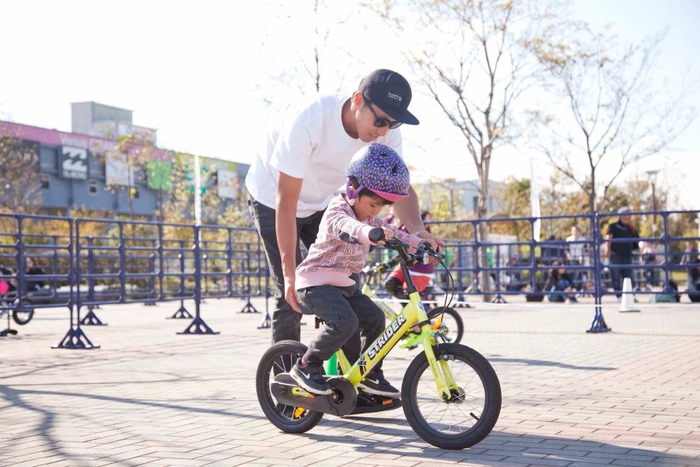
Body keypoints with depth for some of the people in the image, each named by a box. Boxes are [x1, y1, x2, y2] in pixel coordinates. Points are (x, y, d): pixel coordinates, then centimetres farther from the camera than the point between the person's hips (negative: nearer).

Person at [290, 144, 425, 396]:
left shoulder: (367, 217, 13)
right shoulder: (337, 211, -18)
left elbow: (391, 233, 18)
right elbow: (347, 227, -41)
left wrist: (420, 243, 2)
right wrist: (370, 232, -63)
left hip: (343, 282, 9)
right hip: (316, 281, -9)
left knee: (375, 317, -1)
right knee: (345, 322, -27)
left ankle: (370, 374, 11)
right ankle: (306, 366, -13)